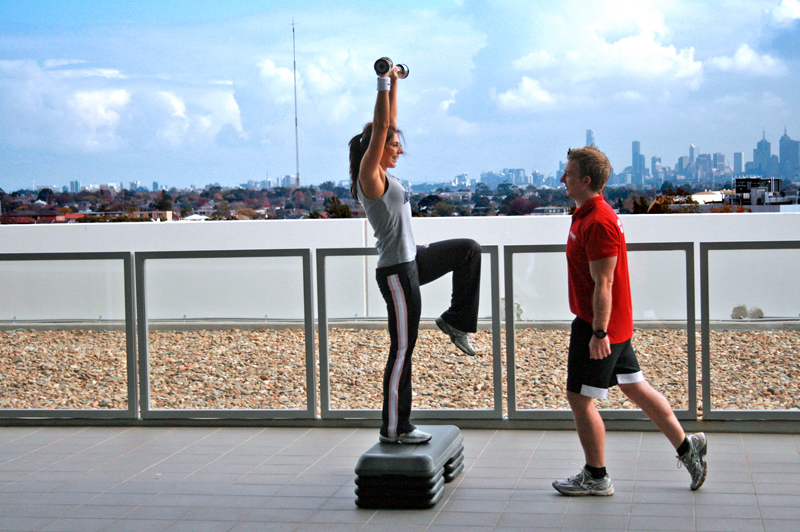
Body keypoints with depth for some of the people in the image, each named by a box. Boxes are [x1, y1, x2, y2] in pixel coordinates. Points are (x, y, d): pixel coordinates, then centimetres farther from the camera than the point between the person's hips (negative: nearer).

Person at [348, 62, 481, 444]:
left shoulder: (381, 174, 9)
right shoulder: (370, 175, -15)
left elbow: (388, 125, 17)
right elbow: (380, 127, -23)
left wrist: (395, 84, 17)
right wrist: (385, 84, -18)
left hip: (412, 261, 10)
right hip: (396, 272, -10)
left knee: (469, 250, 19)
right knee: (402, 349, -3)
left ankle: (455, 320, 20)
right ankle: (394, 429, 7)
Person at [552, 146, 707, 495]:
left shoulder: (597, 222, -21)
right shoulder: (590, 214, 12)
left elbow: (603, 283, -24)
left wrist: (599, 333, -24)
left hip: (598, 326, -10)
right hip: (613, 323, 10)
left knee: (579, 397, 0)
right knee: (635, 388, 16)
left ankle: (596, 477, 11)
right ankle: (686, 447, 22)